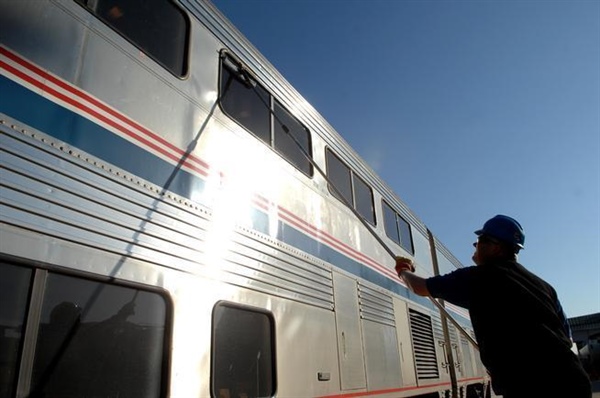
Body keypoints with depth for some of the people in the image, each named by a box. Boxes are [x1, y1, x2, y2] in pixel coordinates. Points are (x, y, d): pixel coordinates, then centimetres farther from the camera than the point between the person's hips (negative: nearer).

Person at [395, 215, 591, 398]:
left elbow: (422, 287, 9)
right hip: (572, 381, 8)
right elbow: (566, 337, 21)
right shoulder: (543, 286, 16)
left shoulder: (477, 277, -2)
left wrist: (404, 272, 30)